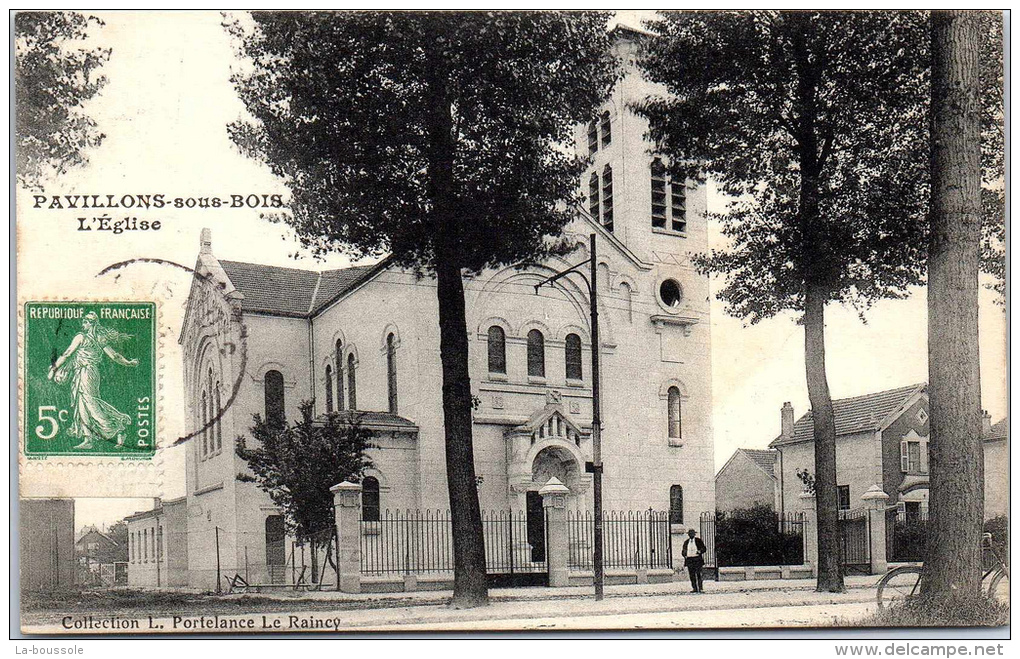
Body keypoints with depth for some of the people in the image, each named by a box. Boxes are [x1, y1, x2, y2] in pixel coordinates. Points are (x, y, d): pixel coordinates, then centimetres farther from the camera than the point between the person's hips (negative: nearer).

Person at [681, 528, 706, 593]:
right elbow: (683, 550, 23)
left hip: (697, 559, -3)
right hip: (689, 560, 3)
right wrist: (685, 555, 2)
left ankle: (700, 588, -10)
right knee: (692, 575, 0)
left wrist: (700, 551, -16)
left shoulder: (698, 540, 7)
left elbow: (704, 549, 5)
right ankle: (694, 588, 2)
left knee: (698, 574, -10)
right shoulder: (686, 542, 15)